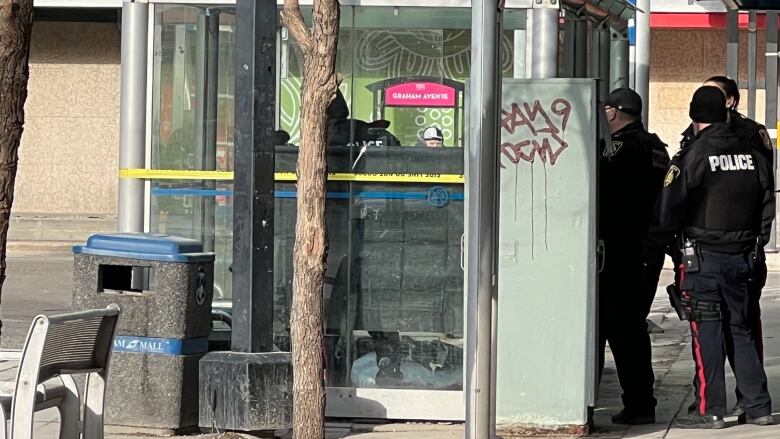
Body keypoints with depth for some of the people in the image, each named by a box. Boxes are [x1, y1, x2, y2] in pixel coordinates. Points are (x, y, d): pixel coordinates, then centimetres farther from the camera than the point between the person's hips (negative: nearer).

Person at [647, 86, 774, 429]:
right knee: (741, 330, 13)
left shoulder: (692, 157, -11)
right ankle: (758, 408, 13)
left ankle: (710, 410, -2)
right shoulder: (752, 156, 6)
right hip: (740, 257, 5)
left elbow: (668, 211, -10)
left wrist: (653, 246, 3)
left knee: (707, 333, -2)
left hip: (703, 258, -5)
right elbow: (767, 206, 14)